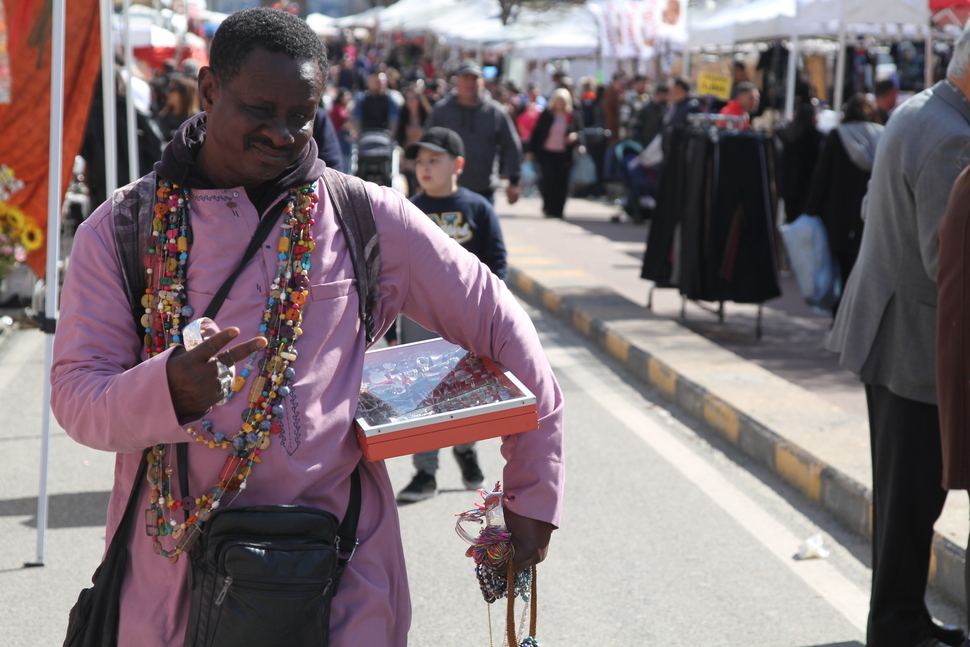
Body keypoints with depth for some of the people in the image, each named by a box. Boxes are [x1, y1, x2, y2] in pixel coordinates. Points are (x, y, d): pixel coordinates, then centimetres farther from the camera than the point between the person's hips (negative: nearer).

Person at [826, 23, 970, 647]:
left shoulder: (913, 113, 9)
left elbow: (873, 210, 19)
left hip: (887, 325, 11)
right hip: (920, 341, -11)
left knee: (903, 488, 19)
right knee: (915, 492, 1)